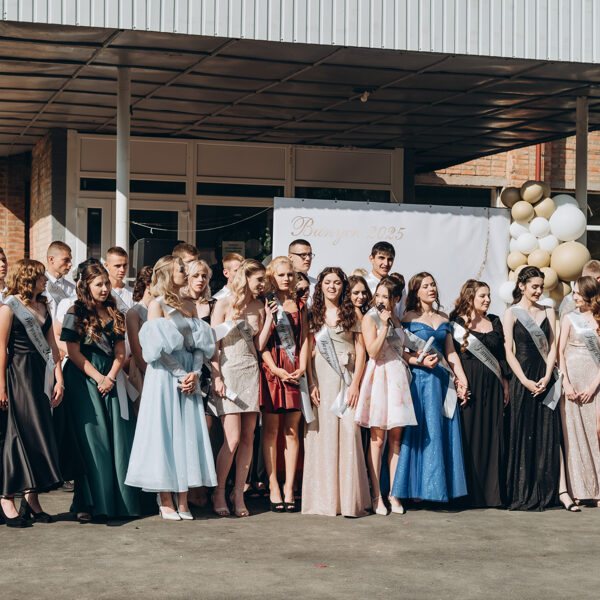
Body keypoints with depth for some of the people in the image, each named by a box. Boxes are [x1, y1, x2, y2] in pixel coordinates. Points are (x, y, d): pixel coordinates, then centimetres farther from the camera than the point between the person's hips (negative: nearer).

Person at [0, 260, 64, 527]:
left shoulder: (43, 307, 14)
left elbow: (52, 345, 12)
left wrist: (59, 380, 5)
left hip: (41, 375, 7)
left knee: (39, 433, 6)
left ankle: (31, 498, 12)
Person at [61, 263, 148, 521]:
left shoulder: (115, 315, 13)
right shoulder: (76, 314, -1)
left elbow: (120, 351, 10)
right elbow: (73, 352, -6)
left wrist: (110, 378, -6)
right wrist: (97, 377, -12)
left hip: (111, 379, 4)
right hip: (84, 380, -4)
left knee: (118, 438, -1)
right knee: (91, 438, -7)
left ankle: (121, 498, 4)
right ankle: (88, 503, -3)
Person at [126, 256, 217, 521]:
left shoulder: (190, 305, 14)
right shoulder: (157, 304, -3)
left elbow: (200, 345, 10)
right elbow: (159, 347, -10)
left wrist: (195, 372, -6)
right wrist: (180, 375, -14)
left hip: (189, 377, 6)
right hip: (165, 377, -6)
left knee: (188, 434, 2)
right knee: (164, 433, -3)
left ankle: (183, 501, 6)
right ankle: (166, 502, 1)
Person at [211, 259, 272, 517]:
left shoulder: (259, 306, 12)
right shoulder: (225, 304, -3)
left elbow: (258, 345, 9)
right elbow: (213, 343, -4)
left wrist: (269, 317, 3)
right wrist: (216, 376, -11)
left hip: (251, 373, 5)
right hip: (228, 371, -5)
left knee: (248, 438, 2)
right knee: (233, 438, -10)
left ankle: (238, 492, 11)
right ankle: (219, 493, 5)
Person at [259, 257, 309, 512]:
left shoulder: (300, 306, 15)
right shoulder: (265, 304, 3)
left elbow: (304, 338, 12)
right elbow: (260, 341, -4)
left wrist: (302, 367, -3)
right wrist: (275, 369, -13)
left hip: (295, 372, 3)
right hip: (272, 370, -3)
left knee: (292, 431, 2)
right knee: (271, 430, -2)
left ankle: (289, 487, 6)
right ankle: (273, 487, 1)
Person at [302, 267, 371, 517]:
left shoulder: (352, 314, 7)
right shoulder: (314, 315, 10)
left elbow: (360, 350, 3)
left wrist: (355, 383, -7)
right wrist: (311, 384, -5)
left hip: (346, 378, -1)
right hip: (321, 378, 2)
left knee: (348, 433, -8)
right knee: (321, 433, -2)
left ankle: (349, 498, -5)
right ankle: (322, 498, 3)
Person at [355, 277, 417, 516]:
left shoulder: (396, 320, 16)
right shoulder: (370, 318, -2)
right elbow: (373, 351, -12)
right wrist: (385, 325, -14)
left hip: (398, 377, 5)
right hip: (378, 377, -5)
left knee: (396, 437, 5)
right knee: (377, 438, -5)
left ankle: (394, 494, 9)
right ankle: (376, 495, 0)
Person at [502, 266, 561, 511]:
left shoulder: (548, 312, 14)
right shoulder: (511, 313, 2)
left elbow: (552, 346, 8)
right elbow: (509, 351, -3)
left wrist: (547, 377, -6)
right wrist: (525, 381, -12)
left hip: (545, 378, 4)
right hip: (522, 378, -4)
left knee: (547, 434, 0)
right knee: (522, 434, -4)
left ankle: (544, 493, 6)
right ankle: (521, 494, 1)